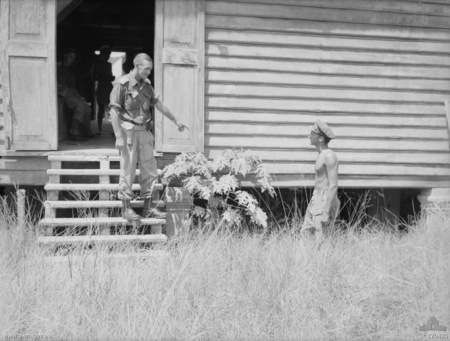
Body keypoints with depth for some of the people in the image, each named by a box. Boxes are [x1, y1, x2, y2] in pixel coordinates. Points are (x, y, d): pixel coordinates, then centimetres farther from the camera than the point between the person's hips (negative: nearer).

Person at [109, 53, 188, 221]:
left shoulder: (146, 85, 10)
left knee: (149, 170, 7)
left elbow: (158, 104, 21)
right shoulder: (122, 84, -10)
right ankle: (126, 208, 8)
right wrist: (119, 137, -20)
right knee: (128, 171, -2)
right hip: (128, 131, -7)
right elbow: (113, 111, -14)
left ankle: (148, 208, 15)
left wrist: (175, 121, 26)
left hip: (144, 132, 7)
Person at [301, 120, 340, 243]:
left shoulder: (329, 156, -17)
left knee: (317, 240, -10)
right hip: (316, 200, 10)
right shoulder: (322, 155, 13)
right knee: (305, 233, 9)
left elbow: (333, 186, -20)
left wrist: (326, 212, -23)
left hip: (325, 201, -10)